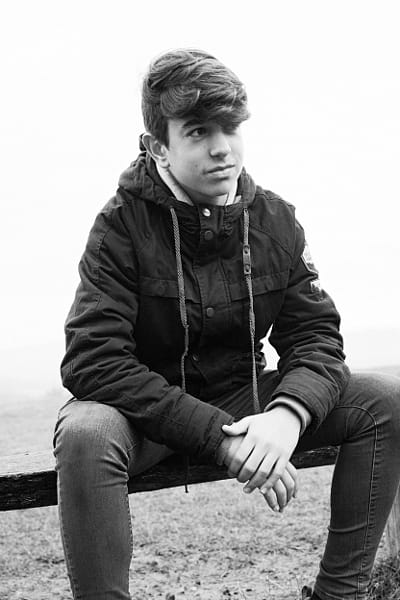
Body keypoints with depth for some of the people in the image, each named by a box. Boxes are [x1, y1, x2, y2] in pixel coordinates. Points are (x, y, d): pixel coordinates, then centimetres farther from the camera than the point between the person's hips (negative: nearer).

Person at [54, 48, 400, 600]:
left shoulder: (275, 220, -2)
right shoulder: (122, 227, -16)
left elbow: (316, 336, -3)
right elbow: (92, 362, -24)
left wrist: (287, 414, -27)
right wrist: (221, 437, -30)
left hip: (244, 399, 4)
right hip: (149, 412, -4)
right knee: (85, 432, -37)